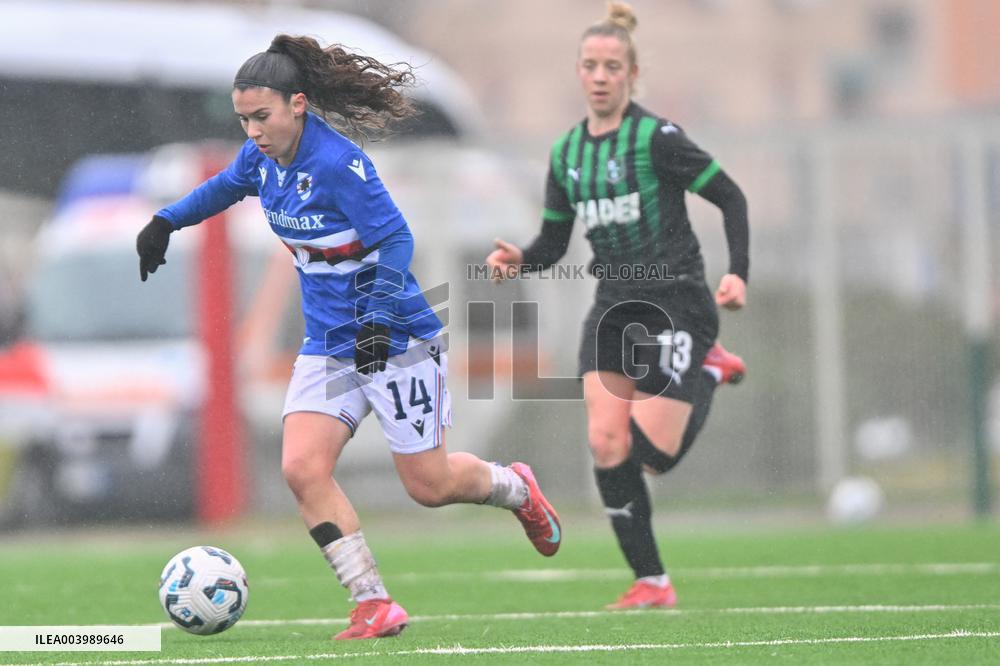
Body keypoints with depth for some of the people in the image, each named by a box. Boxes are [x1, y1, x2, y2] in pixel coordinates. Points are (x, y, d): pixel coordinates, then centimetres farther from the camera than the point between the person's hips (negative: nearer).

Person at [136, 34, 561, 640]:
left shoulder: (338, 164, -24)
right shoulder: (262, 157, -1)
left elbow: (396, 239, -24)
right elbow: (227, 185, 22)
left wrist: (380, 318, -33)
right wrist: (166, 221, 17)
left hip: (396, 340, -7)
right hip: (329, 345, 7)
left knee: (429, 486, 4)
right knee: (303, 470, -13)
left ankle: (516, 488, 37)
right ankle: (376, 607, -7)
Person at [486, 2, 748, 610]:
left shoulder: (656, 138, -10)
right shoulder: (566, 153, 9)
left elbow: (730, 197, -8)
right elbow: (553, 244, 14)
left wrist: (739, 273, -19)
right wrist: (519, 261, -8)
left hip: (676, 303, -6)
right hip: (614, 309, 6)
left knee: (652, 454, -12)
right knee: (606, 443, -11)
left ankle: (710, 372, 18)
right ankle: (652, 583, -2)